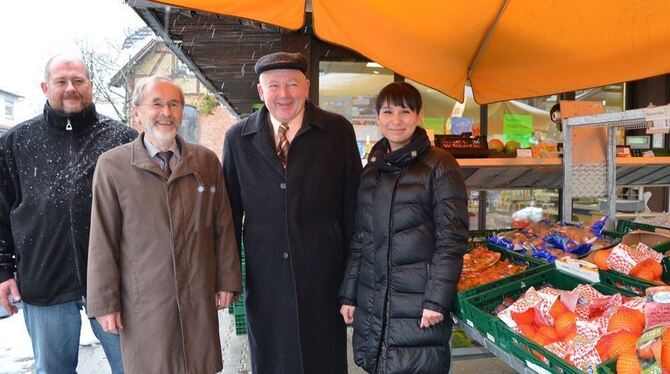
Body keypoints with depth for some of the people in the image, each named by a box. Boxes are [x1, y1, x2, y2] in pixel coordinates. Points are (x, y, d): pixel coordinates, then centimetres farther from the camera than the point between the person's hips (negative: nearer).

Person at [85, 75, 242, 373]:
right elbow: (103, 240, -3)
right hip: (142, 302, -2)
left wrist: (227, 281, 6)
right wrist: (105, 302, -3)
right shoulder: (112, 165, -3)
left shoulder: (207, 161, 5)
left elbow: (223, 226, 7)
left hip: (200, 297, 2)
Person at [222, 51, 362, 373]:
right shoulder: (237, 138, 2)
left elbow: (352, 205, 0)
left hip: (323, 275, -1)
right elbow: (231, 210, 6)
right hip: (264, 277, 2)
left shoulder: (338, 132, -2)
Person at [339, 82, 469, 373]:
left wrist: (437, 300, -15)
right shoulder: (370, 171, 11)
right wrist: (348, 294, 10)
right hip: (372, 302, 5)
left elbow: (452, 239, -9)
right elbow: (359, 238, 13)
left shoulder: (440, 166, -5)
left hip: (417, 301, -5)